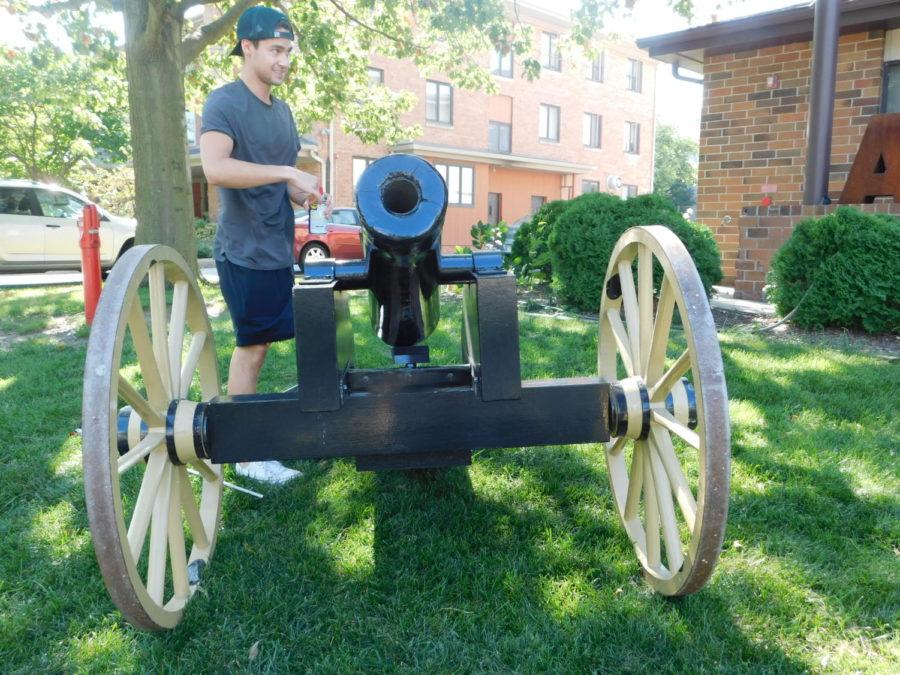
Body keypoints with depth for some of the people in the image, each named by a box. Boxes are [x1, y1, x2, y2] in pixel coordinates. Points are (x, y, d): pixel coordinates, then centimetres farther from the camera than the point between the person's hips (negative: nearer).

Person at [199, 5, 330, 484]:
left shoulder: (281, 111, 15)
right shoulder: (224, 103, -10)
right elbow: (215, 168, -27)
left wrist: (306, 196, 0)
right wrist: (288, 173, -28)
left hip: (278, 251, 7)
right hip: (245, 253, -7)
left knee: (256, 345, 13)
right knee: (251, 347, -1)